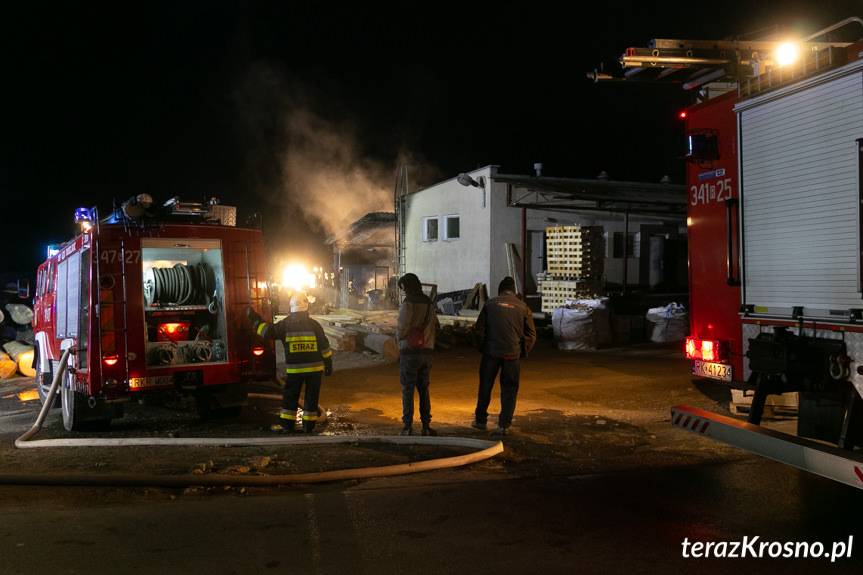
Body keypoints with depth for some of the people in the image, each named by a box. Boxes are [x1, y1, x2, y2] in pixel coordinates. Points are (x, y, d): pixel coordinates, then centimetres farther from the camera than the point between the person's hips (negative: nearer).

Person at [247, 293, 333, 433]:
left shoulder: (285, 324, -5)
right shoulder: (314, 325, -3)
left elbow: (269, 332, -6)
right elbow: (324, 346, -1)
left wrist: (256, 320, 4)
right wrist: (328, 363, 8)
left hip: (295, 369, 0)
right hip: (315, 367, 0)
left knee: (290, 395, 11)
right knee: (311, 396, 8)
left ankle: (287, 424, 13)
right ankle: (308, 425, 13)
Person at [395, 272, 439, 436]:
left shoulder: (408, 304, -11)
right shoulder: (429, 304, 10)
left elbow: (402, 329, -14)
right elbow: (435, 326, 12)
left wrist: (399, 338, 7)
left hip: (410, 351, -6)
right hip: (427, 352, 6)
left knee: (407, 389, 1)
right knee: (423, 389, 12)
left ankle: (407, 427, 1)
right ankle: (426, 426, 11)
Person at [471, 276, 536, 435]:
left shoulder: (490, 304, 2)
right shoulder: (522, 306, 3)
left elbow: (479, 329, 1)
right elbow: (531, 334, 3)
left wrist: (481, 347, 13)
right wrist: (522, 352, 11)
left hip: (491, 352, 0)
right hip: (513, 355, 0)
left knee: (485, 386, 14)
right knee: (509, 390, 8)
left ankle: (480, 419, 24)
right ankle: (504, 425, 6)